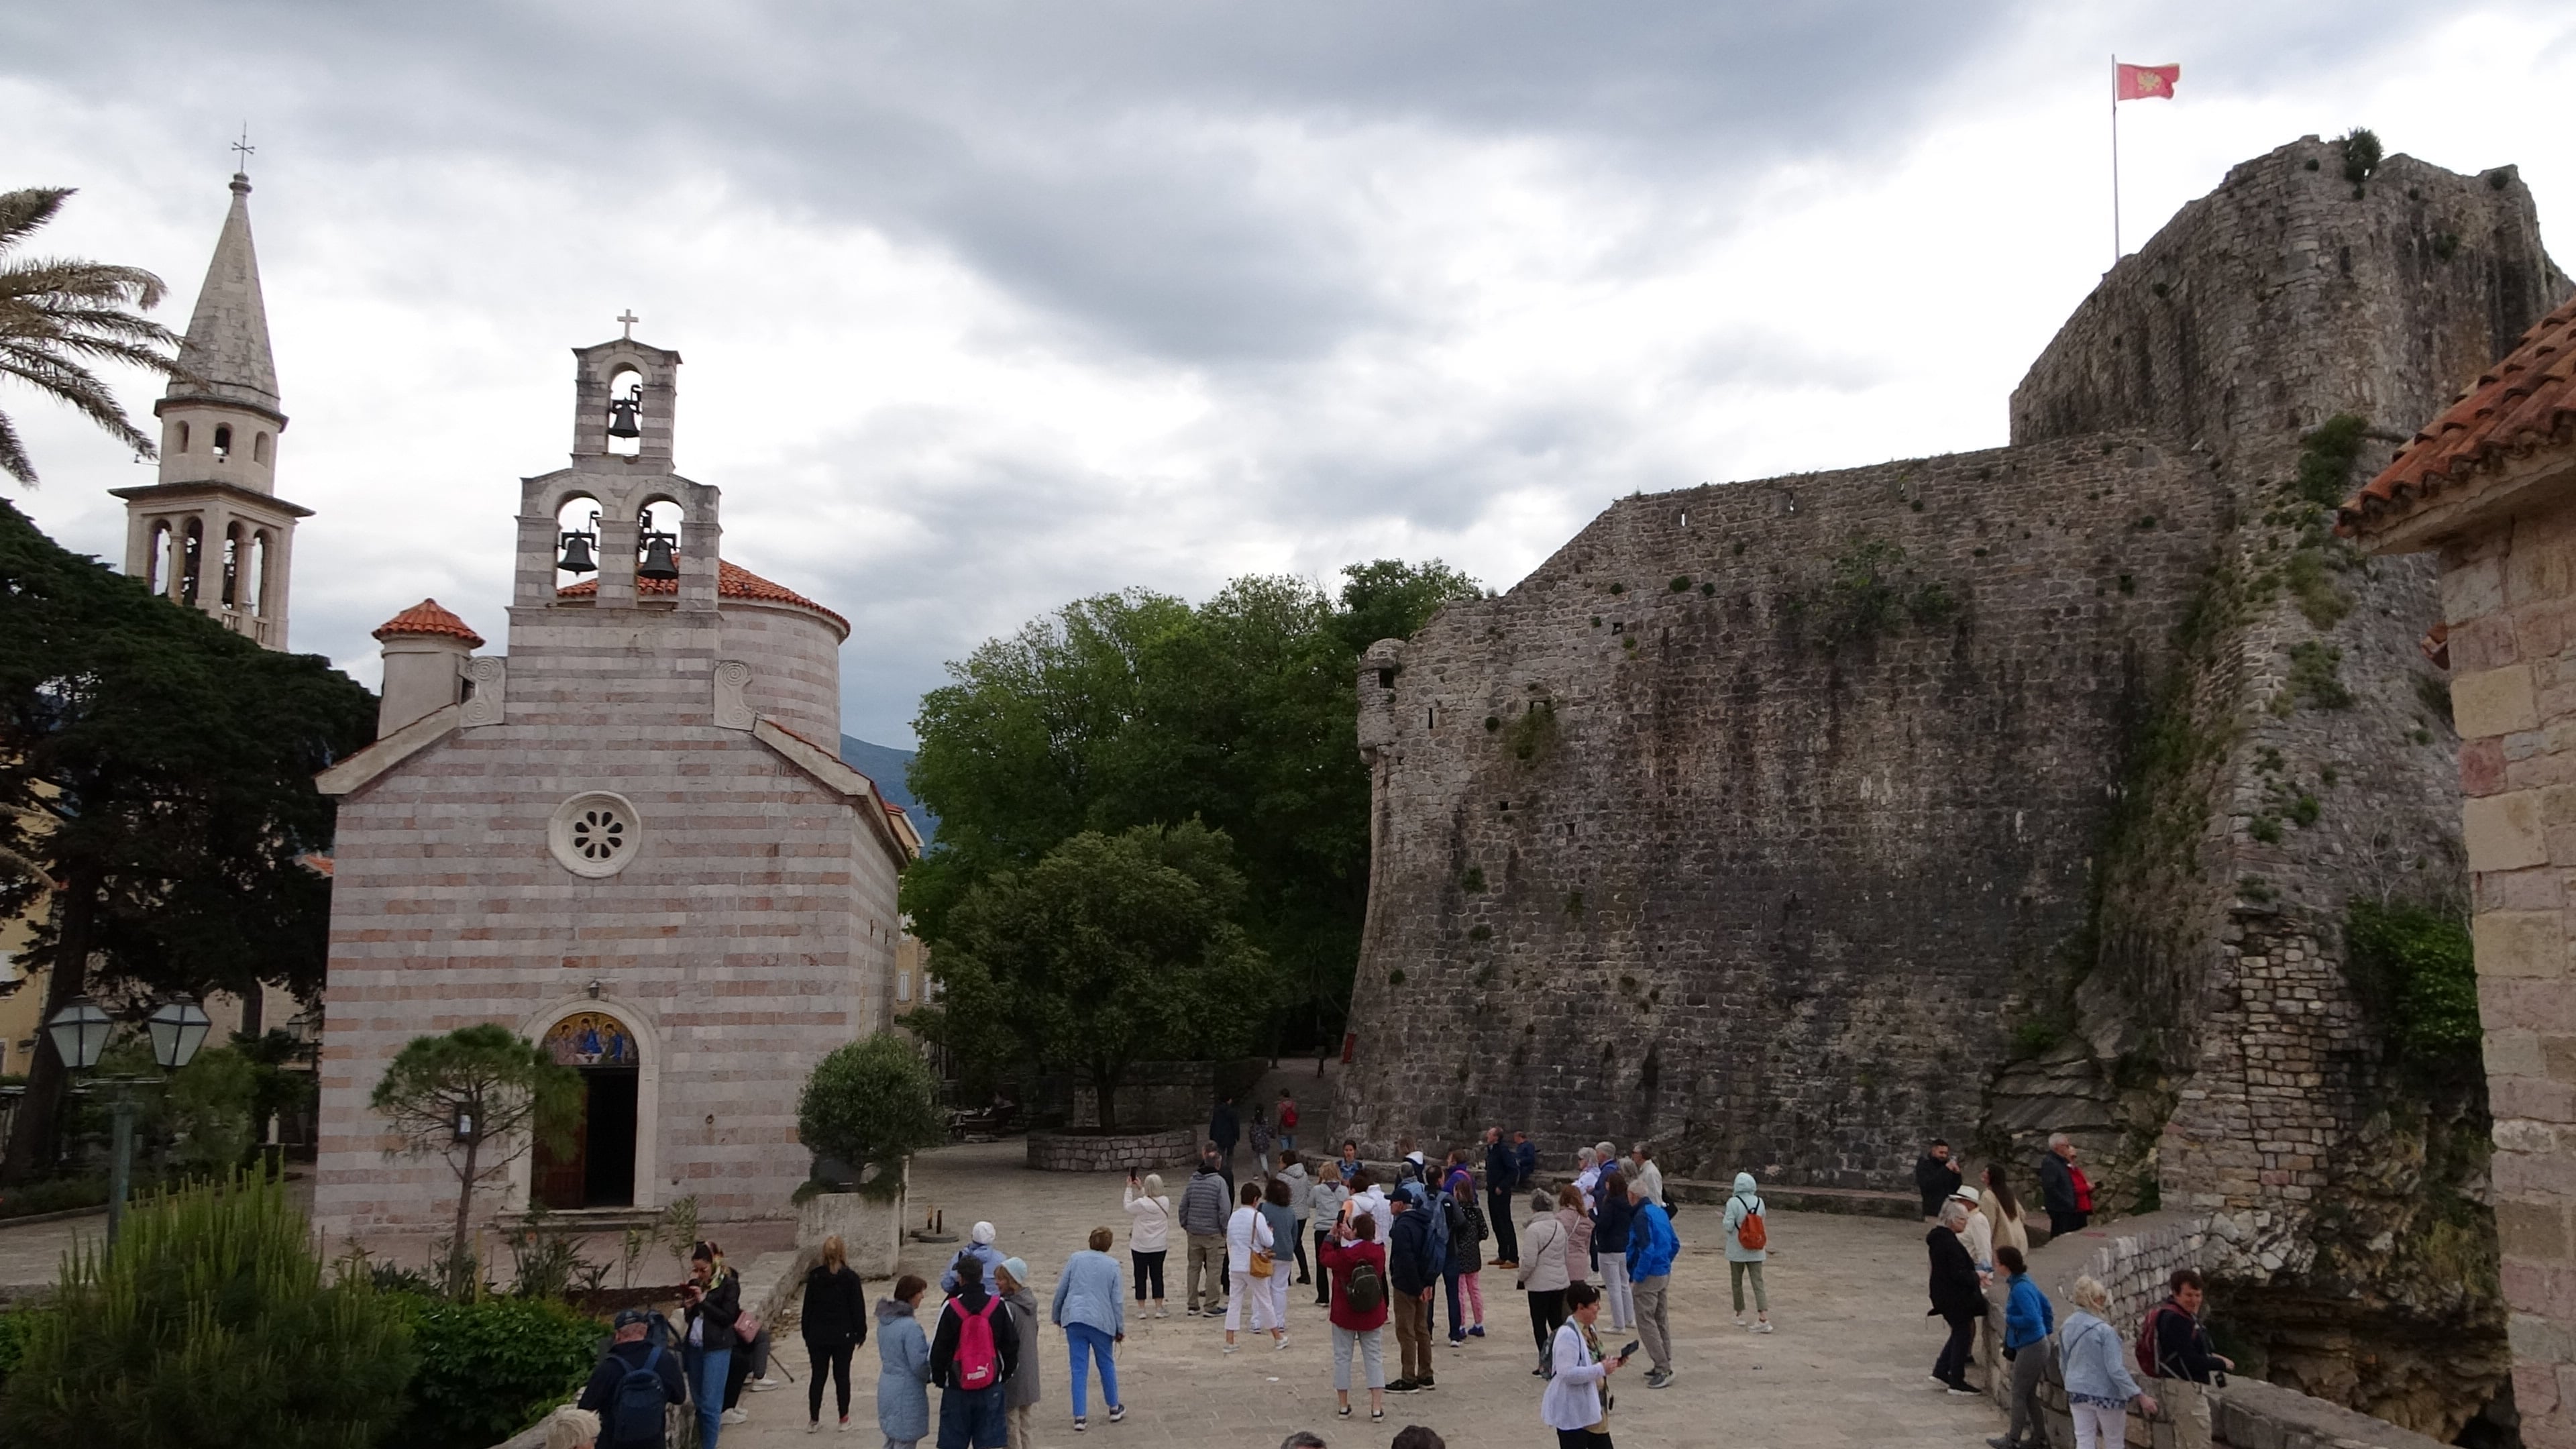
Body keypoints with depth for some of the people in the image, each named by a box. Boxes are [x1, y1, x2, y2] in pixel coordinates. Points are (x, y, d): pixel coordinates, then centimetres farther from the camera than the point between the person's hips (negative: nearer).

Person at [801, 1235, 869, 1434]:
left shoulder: (814, 1277, -5)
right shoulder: (850, 1278, -11)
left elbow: (808, 1307, 1)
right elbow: (858, 1308, -7)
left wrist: (807, 1333, 11)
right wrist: (860, 1333, 4)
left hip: (817, 1336, 2)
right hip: (843, 1336, -2)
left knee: (817, 1376, 10)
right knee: (842, 1376, 8)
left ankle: (813, 1420, 12)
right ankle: (844, 1419, 14)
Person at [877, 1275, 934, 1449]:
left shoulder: (885, 1320, 4)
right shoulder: (910, 1326, -23)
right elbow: (919, 1364, -21)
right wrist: (933, 1349, -1)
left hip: (887, 1389, 9)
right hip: (907, 1393, -9)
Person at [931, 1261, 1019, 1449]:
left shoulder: (951, 1308, -11)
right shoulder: (998, 1307, -4)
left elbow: (938, 1349, -5)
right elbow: (1011, 1346, 4)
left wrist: (938, 1378, 11)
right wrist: (1005, 1375, 19)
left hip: (956, 1388, -2)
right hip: (991, 1388, 2)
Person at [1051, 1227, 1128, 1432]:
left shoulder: (1075, 1259, 4)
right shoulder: (1112, 1265, 0)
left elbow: (1061, 1290, 6)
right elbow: (1117, 1300, 0)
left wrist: (1056, 1316, 19)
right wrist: (1120, 1329, 7)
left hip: (1074, 1319, 1)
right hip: (1101, 1321, -1)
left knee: (1079, 1369, 4)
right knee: (1106, 1364, 17)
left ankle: (1080, 1417, 2)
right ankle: (1114, 1408, 29)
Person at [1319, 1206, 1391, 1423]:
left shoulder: (1344, 1255, -20)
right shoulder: (1379, 1251, -8)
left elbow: (1324, 1257, -2)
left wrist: (1333, 1236, 4)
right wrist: (1350, 1239, 9)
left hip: (1344, 1315, -3)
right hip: (1373, 1316, 3)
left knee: (1342, 1357, 11)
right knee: (1374, 1358, 7)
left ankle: (1344, 1406, 17)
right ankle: (1377, 1409, 2)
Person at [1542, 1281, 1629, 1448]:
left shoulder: (1588, 1330, 8)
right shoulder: (1568, 1334, -24)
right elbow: (1568, 1374, -30)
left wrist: (1610, 1364, 3)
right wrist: (1601, 1369, -25)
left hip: (1592, 1408, 10)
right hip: (1572, 1412, -10)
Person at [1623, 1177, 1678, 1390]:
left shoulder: (1641, 1216, -18)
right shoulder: (1660, 1212, 10)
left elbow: (1647, 1250, -25)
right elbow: (1675, 1245, 15)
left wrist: (1637, 1276, -16)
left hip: (1649, 1277, -9)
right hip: (1665, 1274, 9)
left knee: (1646, 1321, -5)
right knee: (1661, 1320, 16)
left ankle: (1663, 1368, -7)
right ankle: (1664, 1366, 23)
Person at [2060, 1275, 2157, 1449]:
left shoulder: (2066, 1328, 2)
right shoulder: (2105, 1331, -19)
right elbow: (2116, 1369, -22)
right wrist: (2140, 1396, -18)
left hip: (2078, 1394, 5)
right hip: (2105, 1394, -5)